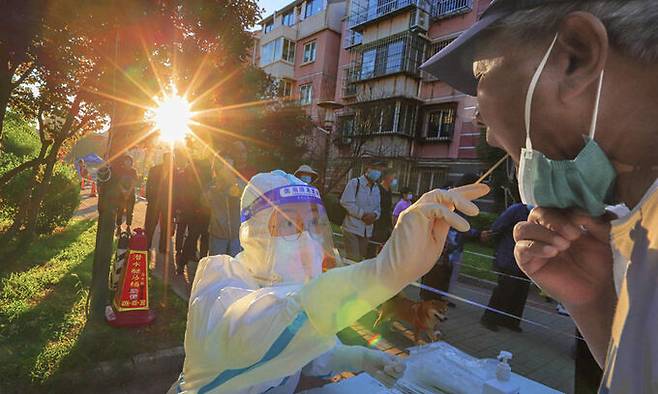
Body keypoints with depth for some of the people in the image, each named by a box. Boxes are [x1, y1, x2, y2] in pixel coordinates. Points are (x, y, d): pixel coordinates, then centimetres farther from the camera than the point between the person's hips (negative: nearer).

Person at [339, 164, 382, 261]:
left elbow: (378, 209, 18)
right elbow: (346, 202, -16)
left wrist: (374, 215, -7)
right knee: (353, 260, -10)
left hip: (367, 231, 7)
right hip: (352, 228, -6)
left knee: (361, 259, 11)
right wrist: (363, 214, -20)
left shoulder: (376, 189, 16)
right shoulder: (354, 183, -6)